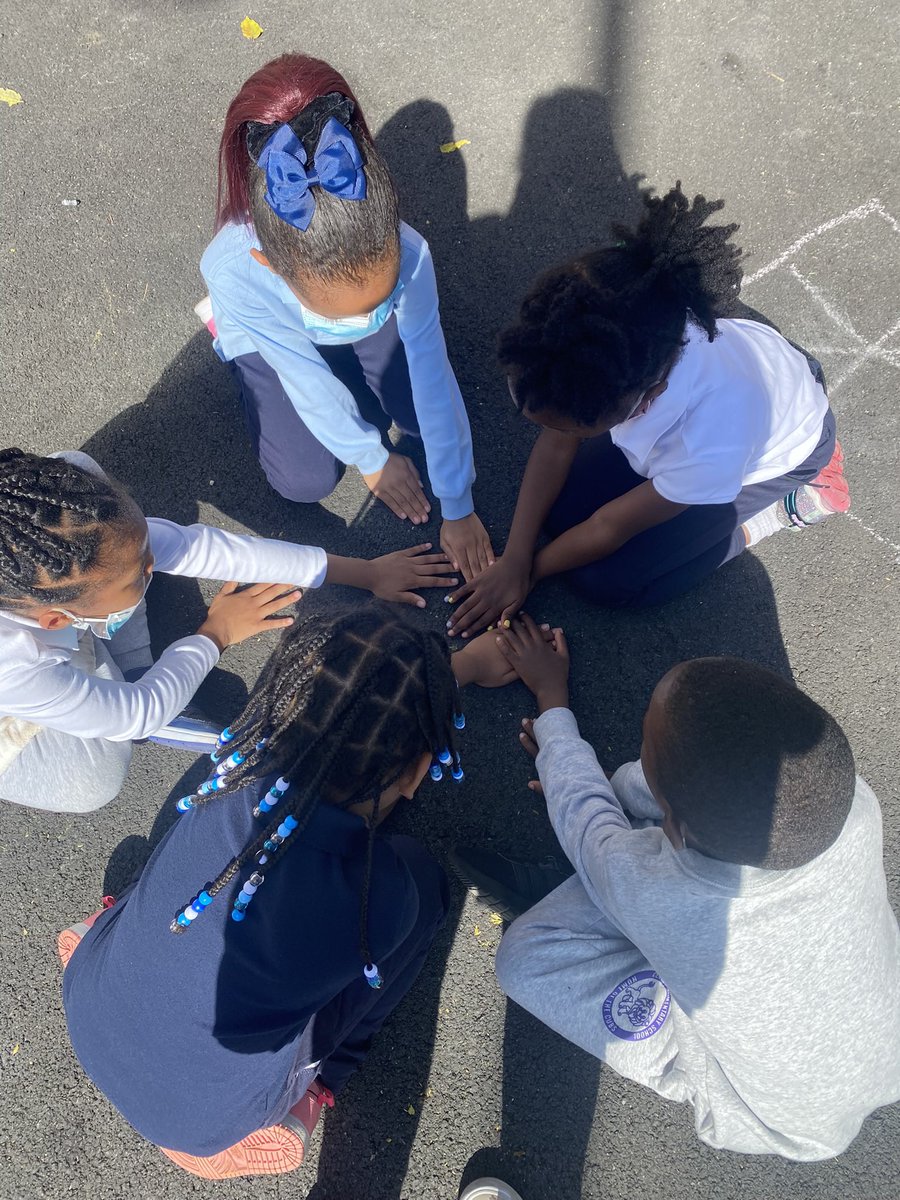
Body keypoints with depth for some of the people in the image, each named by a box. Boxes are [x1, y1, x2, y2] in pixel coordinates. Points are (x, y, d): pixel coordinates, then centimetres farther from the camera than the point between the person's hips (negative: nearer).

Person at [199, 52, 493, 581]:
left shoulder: (405, 253, -39)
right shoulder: (234, 272, -42)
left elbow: (433, 380, -31)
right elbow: (310, 383, -28)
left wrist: (458, 509, -24)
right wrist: (370, 459, -13)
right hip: (272, 333, -1)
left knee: (429, 417, -5)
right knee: (306, 481, -5)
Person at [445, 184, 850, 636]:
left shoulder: (712, 437, -44)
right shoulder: (599, 343, -34)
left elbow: (611, 527, -28)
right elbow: (556, 442, -18)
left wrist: (529, 570, -12)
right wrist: (512, 559, -18)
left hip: (779, 446, -4)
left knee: (605, 579, -12)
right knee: (562, 512, -3)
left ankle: (785, 505, 1)